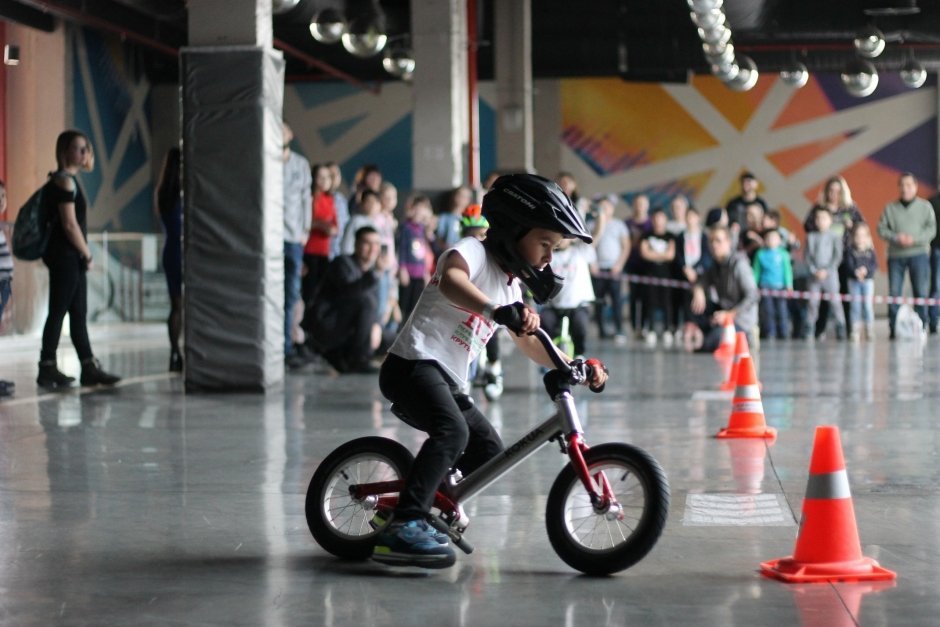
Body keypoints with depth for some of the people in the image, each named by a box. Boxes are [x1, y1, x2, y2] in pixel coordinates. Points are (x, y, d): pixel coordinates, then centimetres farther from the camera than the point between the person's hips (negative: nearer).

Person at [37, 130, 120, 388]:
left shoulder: (67, 180, 16)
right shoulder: (65, 181, -13)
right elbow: (70, 224, -18)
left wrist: (84, 255, 10)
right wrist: (88, 254, -9)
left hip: (71, 257, 10)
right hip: (65, 256, -10)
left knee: (79, 314, 10)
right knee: (58, 312, -4)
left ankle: (89, 368, 13)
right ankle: (47, 369, 1)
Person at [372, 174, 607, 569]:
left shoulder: (510, 286, 20)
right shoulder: (473, 252, -8)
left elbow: (529, 344, 25)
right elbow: (451, 280, -32)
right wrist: (497, 310, -48)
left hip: (446, 380, 10)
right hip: (414, 363, -10)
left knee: (488, 451, 7)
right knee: (452, 431, -31)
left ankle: (424, 508, 19)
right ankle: (403, 528, -35)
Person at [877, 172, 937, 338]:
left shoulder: (925, 206, 5)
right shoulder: (890, 208, 9)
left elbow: (931, 229, -1)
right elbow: (881, 229, 5)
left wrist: (914, 239, -16)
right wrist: (896, 237, -13)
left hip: (919, 253, -1)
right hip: (895, 254, 1)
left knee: (921, 292, -3)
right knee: (894, 292, -3)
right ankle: (894, 328, 3)